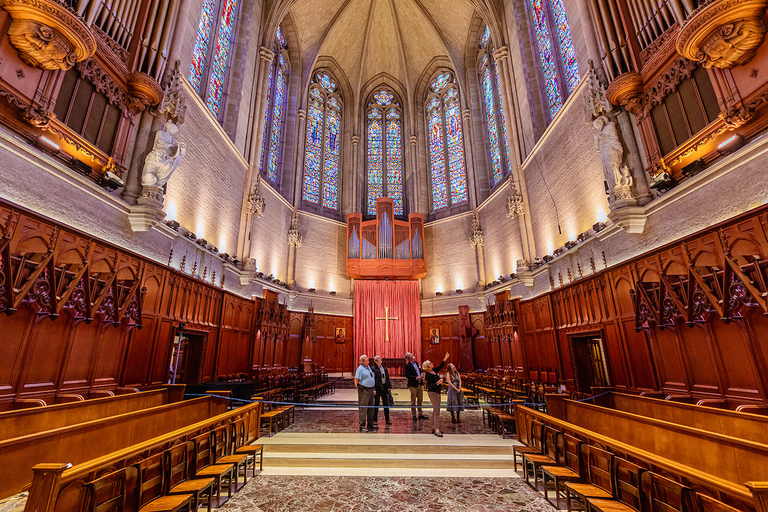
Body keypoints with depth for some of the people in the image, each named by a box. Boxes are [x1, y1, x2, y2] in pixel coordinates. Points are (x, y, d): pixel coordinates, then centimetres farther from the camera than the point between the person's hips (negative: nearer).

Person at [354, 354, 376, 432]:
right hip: (364, 390, -8)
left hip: (371, 389, 9)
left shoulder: (368, 367, 15)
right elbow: (356, 380, -13)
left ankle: (370, 425, 23)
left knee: (370, 408, 13)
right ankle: (362, 426, 2)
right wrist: (360, 388, -9)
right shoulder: (360, 369, -12)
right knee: (363, 408, -5)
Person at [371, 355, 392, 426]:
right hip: (377, 388, -6)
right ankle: (375, 421, 14)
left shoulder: (384, 368, 11)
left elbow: (387, 377, 15)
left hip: (385, 388, 6)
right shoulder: (373, 368, -9)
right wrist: (374, 389, -17)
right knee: (376, 405, 3)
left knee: (386, 404, 11)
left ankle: (387, 419, 22)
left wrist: (389, 386, 8)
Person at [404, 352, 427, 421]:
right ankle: (414, 415, 15)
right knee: (413, 401, 4)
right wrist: (416, 378, -22)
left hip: (419, 384, 7)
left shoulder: (416, 363, 11)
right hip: (413, 385, -7)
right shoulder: (407, 365, -12)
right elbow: (407, 376, -18)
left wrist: (422, 375, -1)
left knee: (420, 399, 13)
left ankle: (420, 414, 24)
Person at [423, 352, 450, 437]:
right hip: (432, 392, -9)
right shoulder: (428, 375, -19)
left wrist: (445, 359, 13)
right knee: (437, 410, -12)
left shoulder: (434, 371, 6)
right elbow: (430, 386, -23)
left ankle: (434, 428, 20)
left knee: (435, 410, 13)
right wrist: (438, 383, -33)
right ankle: (436, 430, -12)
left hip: (437, 392, 9)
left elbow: (440, 367, 19)